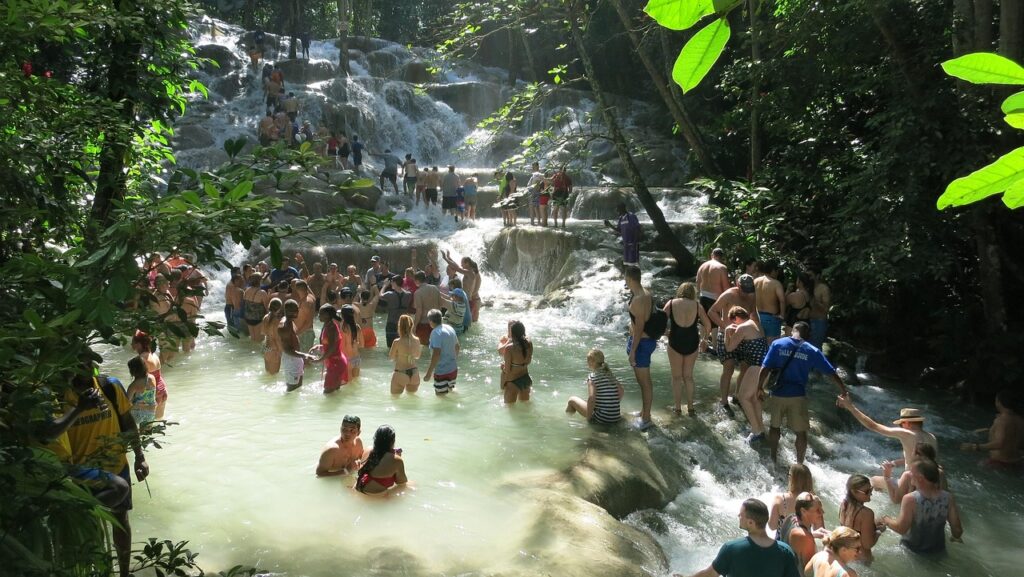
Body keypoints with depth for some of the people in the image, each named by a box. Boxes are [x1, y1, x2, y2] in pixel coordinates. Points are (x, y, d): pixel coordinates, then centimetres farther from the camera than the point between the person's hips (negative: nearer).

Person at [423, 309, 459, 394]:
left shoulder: (436, 333, -20)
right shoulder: (450, 328, 6)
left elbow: (436, 354, -27)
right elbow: (457, 347, 17)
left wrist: (429, 373, -24)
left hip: (442, 372, -8)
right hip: (453, 370, 8)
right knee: (450, 392, 25)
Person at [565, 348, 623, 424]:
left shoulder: (592, 376, -11)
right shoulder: (610, 374, 7)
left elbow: (591, 397, -23)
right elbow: (621, 391, 11)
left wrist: (588, 417, -13)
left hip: (602, 419, -6)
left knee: (572, 400, 13)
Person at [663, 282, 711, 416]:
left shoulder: (671, 303, -4)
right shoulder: (697, 305, -1)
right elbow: (708, 325, 2)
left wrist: (666, 332, 13)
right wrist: (703, 337, 21)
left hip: (675, 342, -1)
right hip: (692, 343, 1)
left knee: (677, 376, 13)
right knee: (688, 376, 17)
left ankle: (677, 407, 16)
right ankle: (690, 407, 20)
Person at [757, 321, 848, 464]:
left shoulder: (777, 344, -3)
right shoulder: (812, 351, -3)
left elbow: (765, 369, -7)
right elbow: (832, 373, -1)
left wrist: (759, 388, 4)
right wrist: (844, 391, 11)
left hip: (777, 394, 1)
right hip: (798, 397, -1)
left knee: (775, 426, 22)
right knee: (801, 432, 13)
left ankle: (773, 458, 37)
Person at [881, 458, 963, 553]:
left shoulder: (910, 499, -28)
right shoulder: (948, 498, -17)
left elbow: (901, 529, -25)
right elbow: (957, 530, -9)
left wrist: (886, 521, -6)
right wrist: (956, 538, 13)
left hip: (912, 550, -3)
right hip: (938, 550, 3)